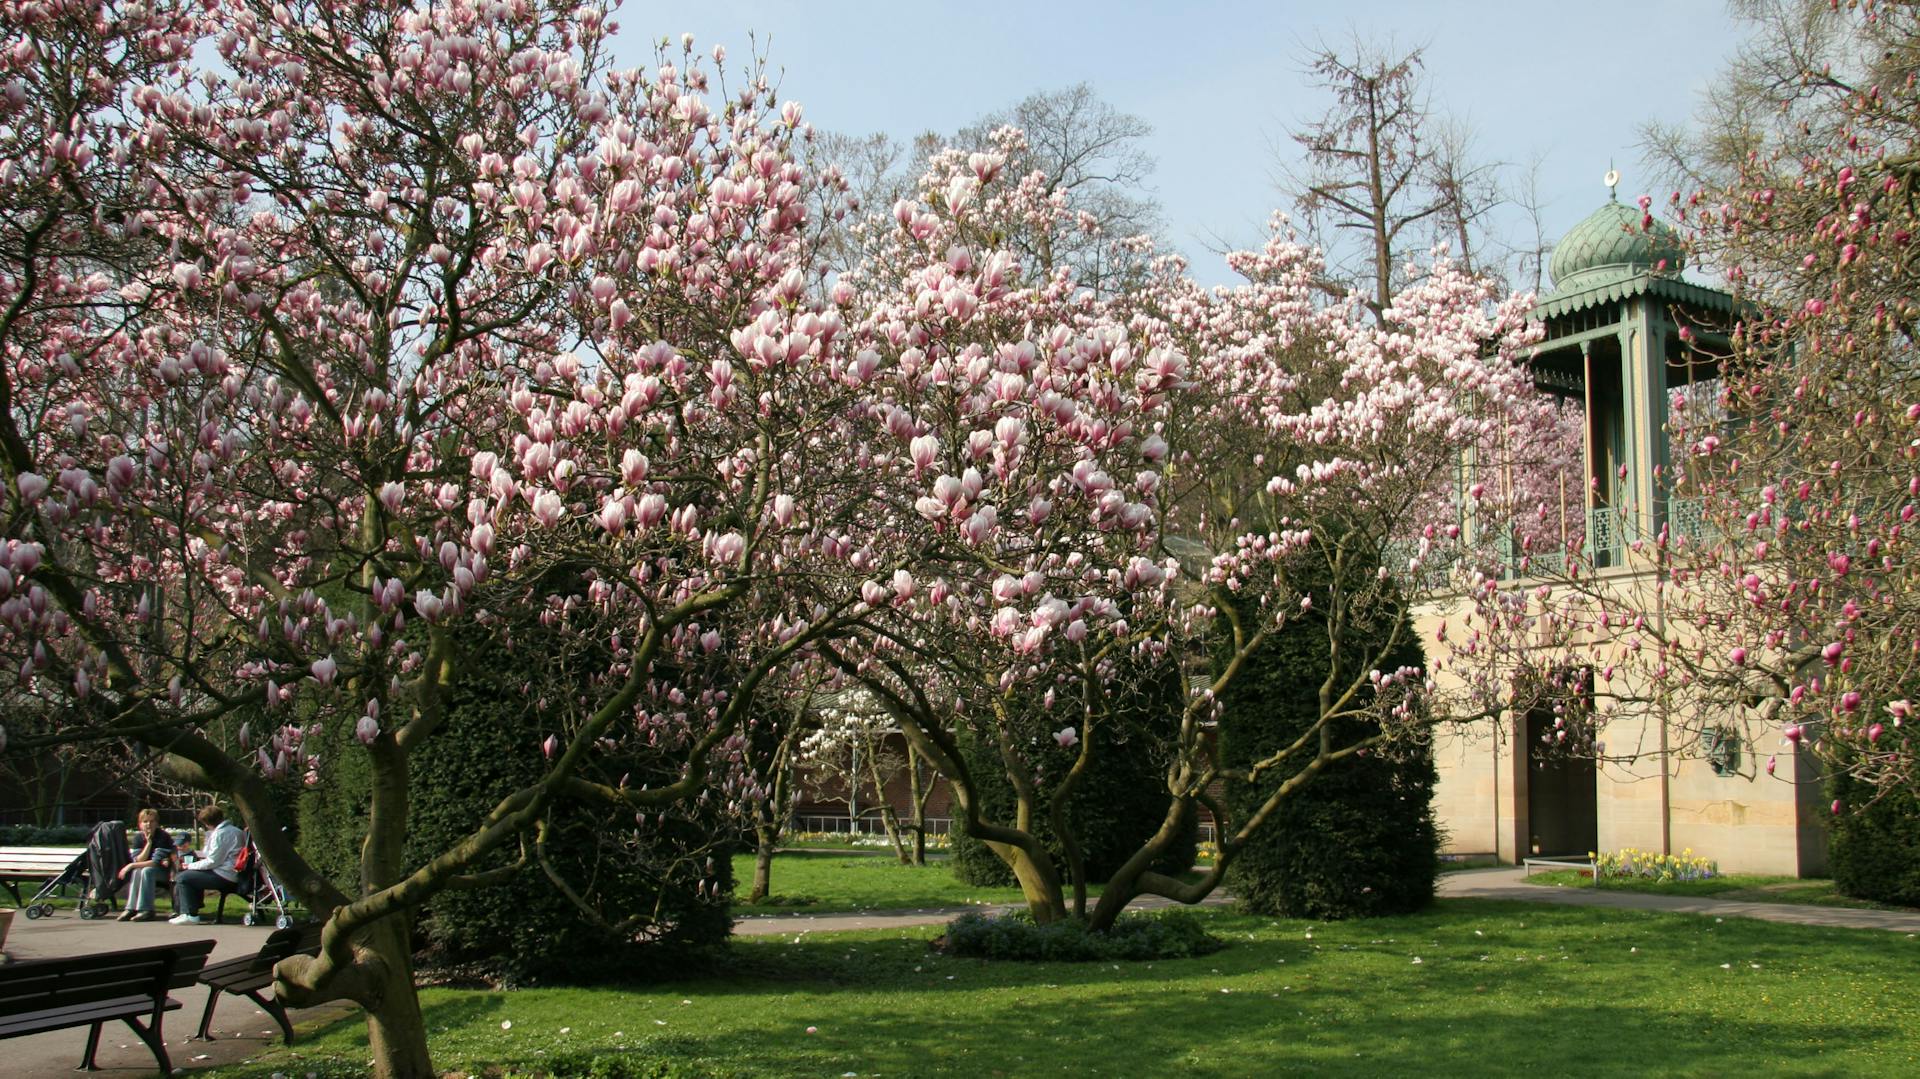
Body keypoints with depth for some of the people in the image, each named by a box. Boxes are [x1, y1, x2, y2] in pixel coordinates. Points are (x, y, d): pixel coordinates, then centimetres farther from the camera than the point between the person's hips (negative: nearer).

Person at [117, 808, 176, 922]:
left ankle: (146, 910, -32)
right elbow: (138, 861, -10)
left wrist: (131, 865, -23)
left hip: (166, 872, -5)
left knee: (147, 871, -32)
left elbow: (156, 862, -23)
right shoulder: (139, 838, 0)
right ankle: (132, 908, -25)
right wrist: (148, 843, -20)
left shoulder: (163, 837, -17)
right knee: (136, 872, -25)